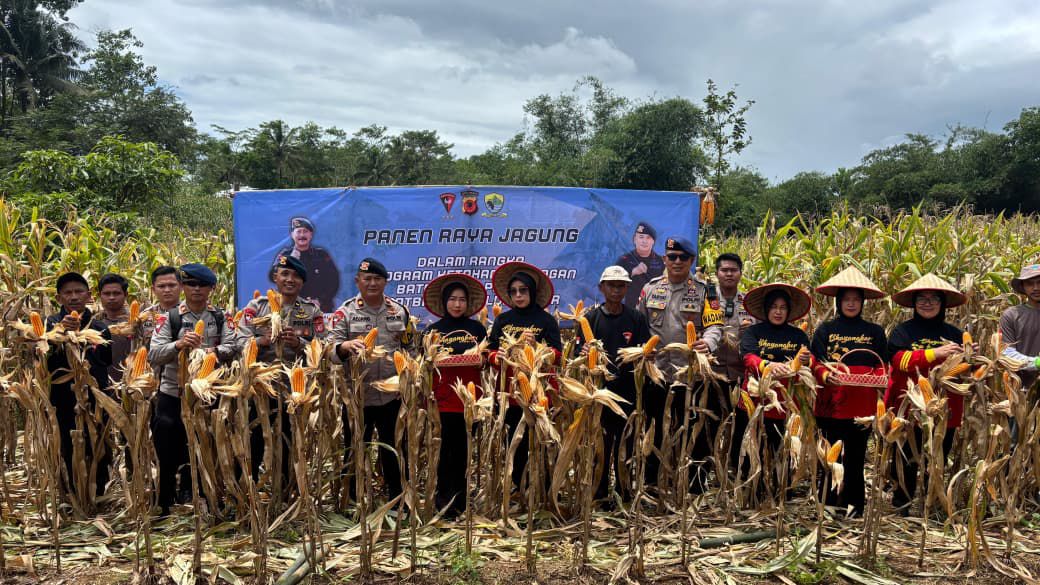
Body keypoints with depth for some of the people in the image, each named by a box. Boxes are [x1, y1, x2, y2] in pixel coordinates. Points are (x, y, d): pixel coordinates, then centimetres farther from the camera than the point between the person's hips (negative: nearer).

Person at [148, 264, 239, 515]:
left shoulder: (220, 317, 5)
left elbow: (232, 347, -7)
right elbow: (153, 355, -8)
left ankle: (189, 496, 32)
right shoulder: (170, 317, -1)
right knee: (167, 455, 3)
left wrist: (212, 351, -26)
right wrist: (178, 345, -26)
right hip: (173, 393, -2)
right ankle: (164, 505, 18)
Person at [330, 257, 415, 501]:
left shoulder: (400, 311, 8)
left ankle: (398, 500, 25)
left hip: (392, 394, 2)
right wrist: (347, 346, -31)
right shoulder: (345, 312, 0)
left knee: (394, 450, 11)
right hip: (357, 395, -2)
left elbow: (410, 349, 14)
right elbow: (332, 350, -9)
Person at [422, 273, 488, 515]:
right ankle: (443, 496, 12)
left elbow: (485, 360, 13)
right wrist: (434, 359, -13)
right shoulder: (434, 330, 5)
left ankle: (460, 495, 21)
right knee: (449, 443, -3)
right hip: (445, 393, -2)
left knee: (464, 445, 8)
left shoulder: (477, 329, 9)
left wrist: (481, 360, -7)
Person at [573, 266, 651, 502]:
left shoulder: (636, 318, 9)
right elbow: (579, 351, 2)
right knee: (600, 442, 3)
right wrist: (586, 353, -20)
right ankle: (599, 490, 15)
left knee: (626, 442, 5)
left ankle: (624, 489, 18)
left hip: (627, 389, 1)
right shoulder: (590, 317, 6)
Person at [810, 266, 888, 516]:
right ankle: (827, 506, 14)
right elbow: (815, 363, 0)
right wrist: (826, 376, -20)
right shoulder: (825, 330, 6)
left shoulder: (874, 332, 10)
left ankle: (855, 509, 19)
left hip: (863, 404, 1)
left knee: (856, 458, 9)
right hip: (831, 402, -1)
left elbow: (882, 365, 10)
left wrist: (879, 377, -12)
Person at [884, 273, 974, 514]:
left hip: (945, 410, 3)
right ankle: (901, 504, 20)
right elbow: (901, 360, -17)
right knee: (906, 460, 3)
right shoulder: (903, 331, -1)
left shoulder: (954, 333, 9)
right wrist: (935, 353, -26)